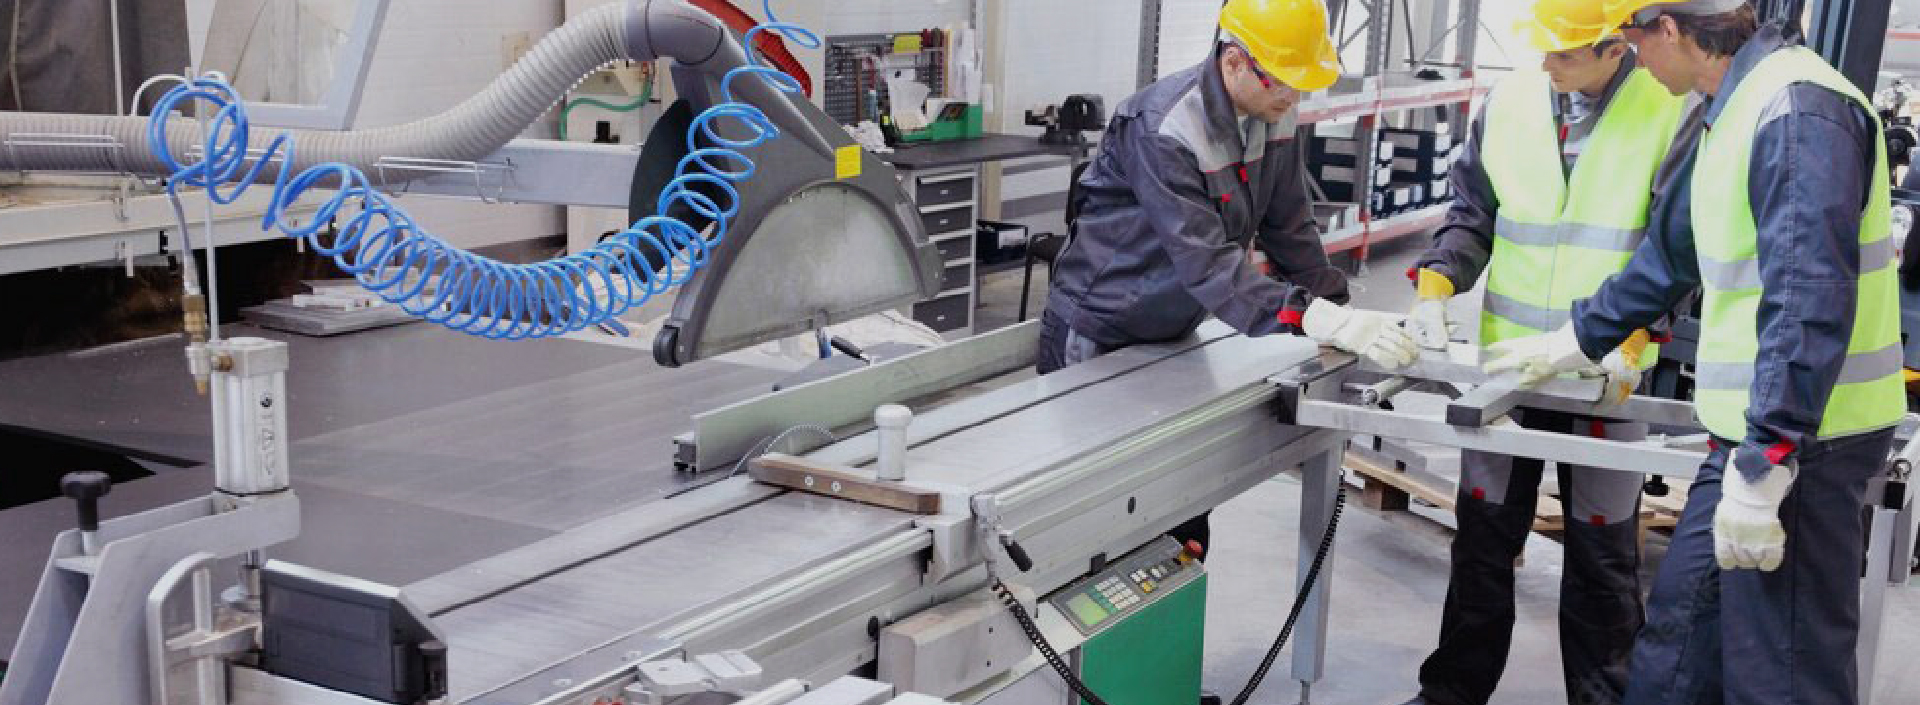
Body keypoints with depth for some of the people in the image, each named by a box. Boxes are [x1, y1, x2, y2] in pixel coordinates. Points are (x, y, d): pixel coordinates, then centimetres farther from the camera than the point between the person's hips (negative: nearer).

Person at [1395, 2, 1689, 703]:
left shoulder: (1670, 108, -9)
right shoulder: (1510, 99, 2)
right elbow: (1473, 213, 9)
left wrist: (1634, 337, -20)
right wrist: (1435, 288, -7)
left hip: (1607, 373, -3)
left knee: (1601, 553, 9)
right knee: (1483, 536, 13)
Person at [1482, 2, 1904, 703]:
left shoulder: (1798, 111, -20)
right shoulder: (1733, 109, 13)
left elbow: (1810, 301, -26)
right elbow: (1670, 251, 25)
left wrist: (1764, 467, -27)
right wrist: (1576, 341, 31)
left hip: (1800, 436, -10)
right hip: (1754, 432, 10)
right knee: (1682, 618, 17)